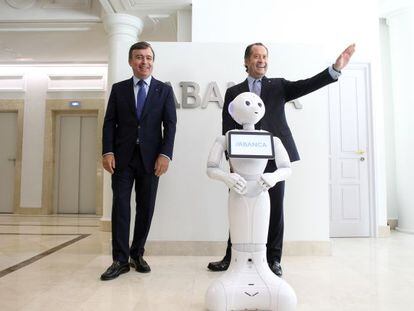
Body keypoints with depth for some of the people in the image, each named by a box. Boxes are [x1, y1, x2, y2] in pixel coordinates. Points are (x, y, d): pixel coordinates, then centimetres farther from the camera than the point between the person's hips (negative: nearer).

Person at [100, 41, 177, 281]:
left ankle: (137, 254, 21)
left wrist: (165, 154, -12)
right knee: (120, 206, -1)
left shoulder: (164, 90, 8)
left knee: (146, 207, 5)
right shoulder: (119, 89, 11)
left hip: (150, 157, 0)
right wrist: (107, 152, -7)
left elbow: (170, 124, 0)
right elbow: (109, 122, 6)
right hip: (122, 156, 1)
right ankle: (121, 260, 6)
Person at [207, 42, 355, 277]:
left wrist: (336, 68, -16)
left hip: (273, 158, 0)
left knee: (275, 209, 5)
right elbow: (228, 129, 6)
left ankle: (273, 259, 18)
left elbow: (307, 85, -2)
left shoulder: (278, 86, 14)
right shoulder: (234, 92, 12)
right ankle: (232, 257, 19)